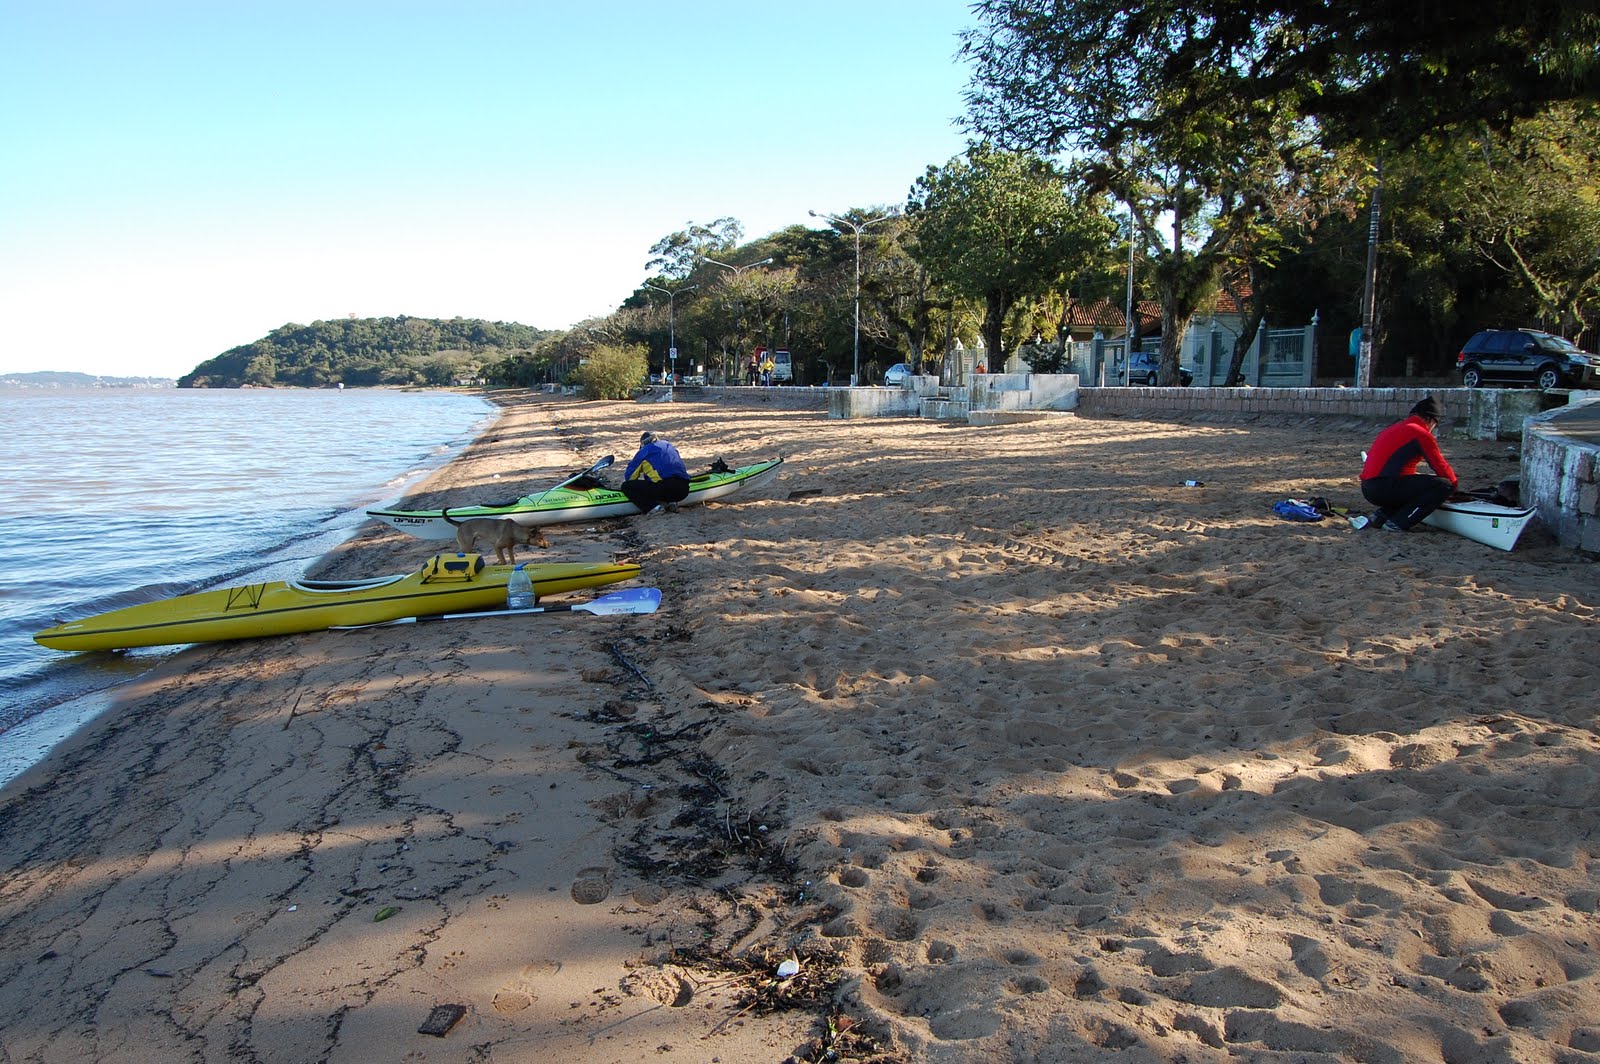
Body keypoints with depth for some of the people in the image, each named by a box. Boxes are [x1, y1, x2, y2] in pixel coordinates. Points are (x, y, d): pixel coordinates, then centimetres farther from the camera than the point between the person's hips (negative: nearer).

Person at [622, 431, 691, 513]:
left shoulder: (644, 450, 11)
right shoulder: (668, 445, 28)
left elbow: (629, 476, 16)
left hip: (666, 488, -7)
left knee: (626, 486, 7)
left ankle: (654, 507, -10)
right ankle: (670, 502, 10)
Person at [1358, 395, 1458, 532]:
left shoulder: (1395, 428, 22)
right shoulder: (1421, 434, -4)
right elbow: (1441, 467, 0)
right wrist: (1454, 483, 20)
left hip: (1367, 489, 9)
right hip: (1384, 488, -9)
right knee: (1444, 486, -8)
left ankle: (1380, 517, 13)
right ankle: (1398, 524, -9)